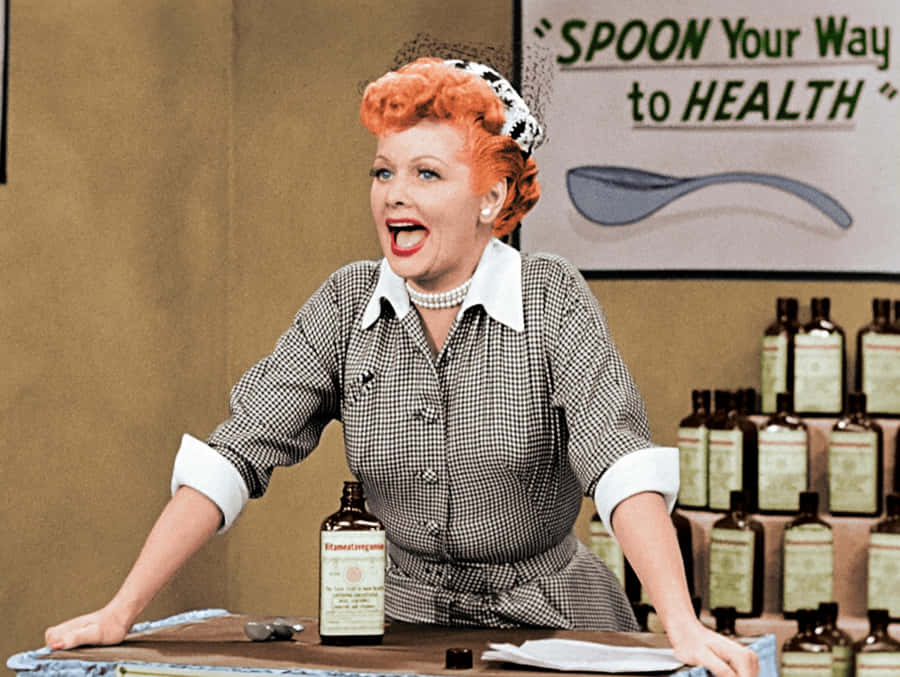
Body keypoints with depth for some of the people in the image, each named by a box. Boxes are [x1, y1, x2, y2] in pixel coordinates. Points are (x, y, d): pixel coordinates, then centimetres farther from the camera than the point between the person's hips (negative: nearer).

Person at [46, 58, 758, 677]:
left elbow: (619, 458, -20)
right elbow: (236, 453, -3)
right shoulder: (347, 305, 1)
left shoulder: (552, 298, -8)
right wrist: (123, 609, -12)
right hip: (403, 620, 2)